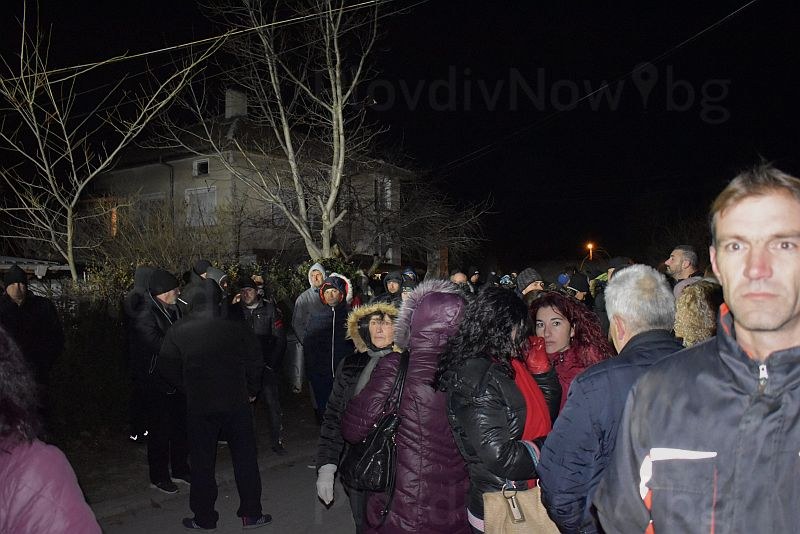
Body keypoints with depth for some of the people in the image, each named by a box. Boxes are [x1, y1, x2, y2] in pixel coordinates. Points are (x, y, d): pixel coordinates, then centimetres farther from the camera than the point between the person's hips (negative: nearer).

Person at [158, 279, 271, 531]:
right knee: (245, 458, 12)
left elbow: (167, 367, 0)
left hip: (199, 406, 1)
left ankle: (204, 518, 23)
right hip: (236, 403, 0)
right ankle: (251, 514, 18)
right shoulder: (236, 328, -7)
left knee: (202, 463, 13)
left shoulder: (178, 332, -5)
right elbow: (255, 362, -4)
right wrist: (251, 390, 11)